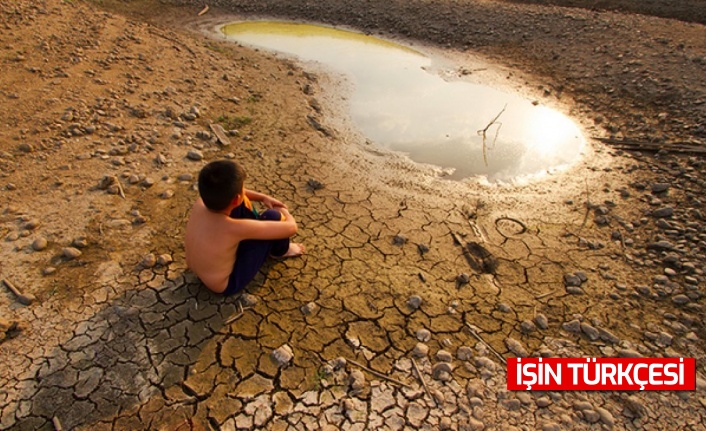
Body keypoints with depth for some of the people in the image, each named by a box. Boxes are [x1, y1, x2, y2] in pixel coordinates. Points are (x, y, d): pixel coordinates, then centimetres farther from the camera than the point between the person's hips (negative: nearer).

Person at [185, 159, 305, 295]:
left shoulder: (201, 202, -19)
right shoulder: (234, 228, -38)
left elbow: (226, 192, 7)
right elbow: (291, 227, -29)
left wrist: (263, 197, 2)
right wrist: (284, 212, -6)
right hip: (226, 284, -7)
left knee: (243, 203, 2)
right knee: (273, 216, -16)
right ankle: (280, 250, 17)